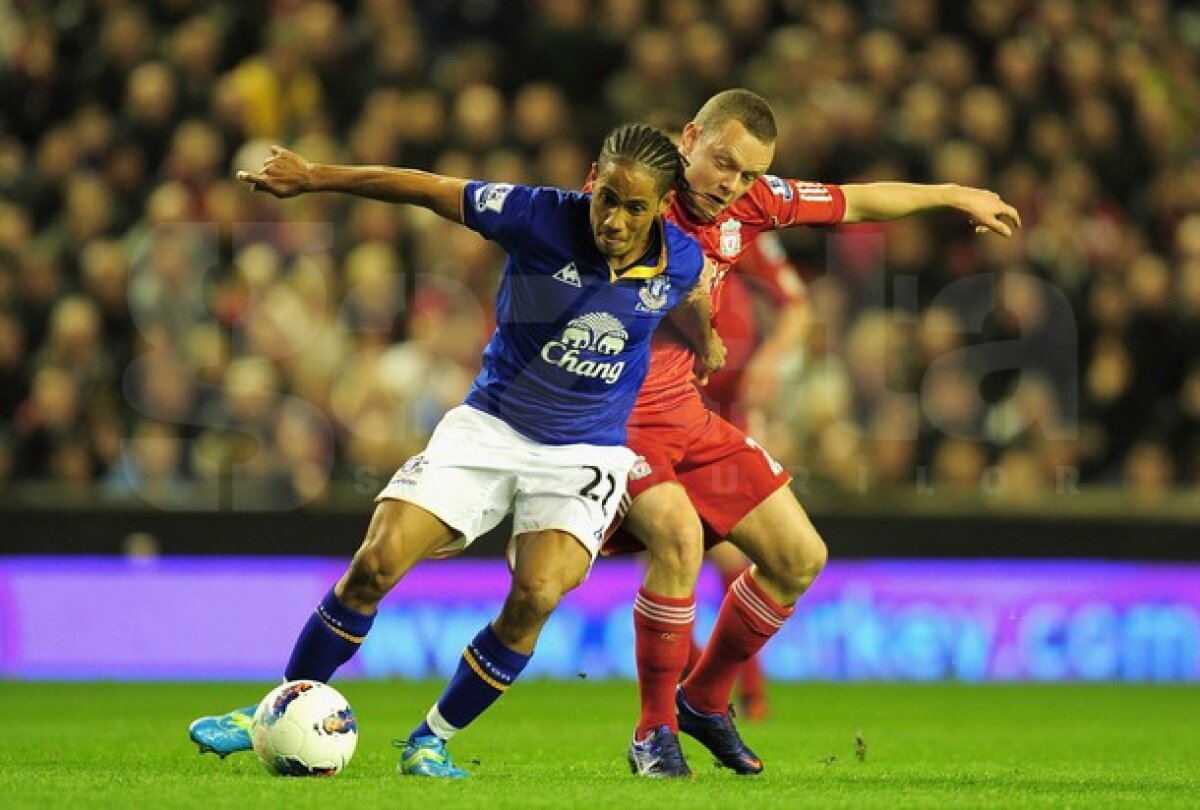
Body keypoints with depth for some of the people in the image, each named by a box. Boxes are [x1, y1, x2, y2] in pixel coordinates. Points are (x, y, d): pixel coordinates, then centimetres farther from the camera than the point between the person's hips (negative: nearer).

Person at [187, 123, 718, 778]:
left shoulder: (682, 261, -11)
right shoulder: (542, 218, -17)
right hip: (490, 427, 0)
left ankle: (432, 741, -3)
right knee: (376, 564, -12)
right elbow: (427, 189, -10)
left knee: (536, 596, -23)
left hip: (585, 454, 0)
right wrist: (313, 177, -8)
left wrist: (706, 345, 35)